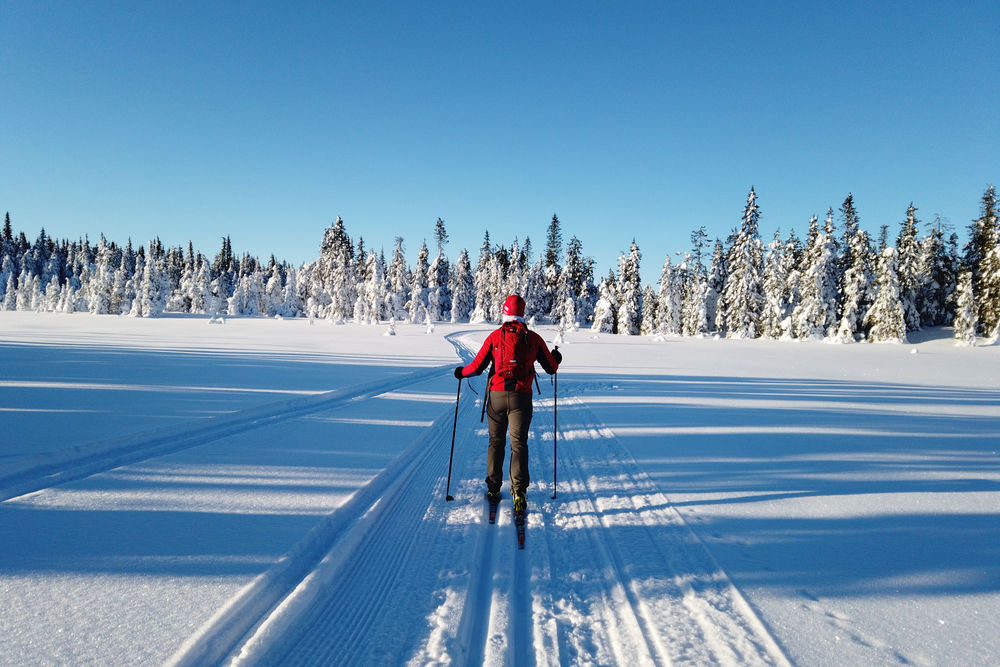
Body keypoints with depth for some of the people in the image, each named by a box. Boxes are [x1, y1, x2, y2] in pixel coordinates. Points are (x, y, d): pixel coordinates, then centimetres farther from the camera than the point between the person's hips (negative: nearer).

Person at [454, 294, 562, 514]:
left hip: (497, 395, 0)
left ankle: (493, 489, 20)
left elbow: (477, 367, 0)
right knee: (519, 444, 5)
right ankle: (519, 492, -3)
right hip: (521, 397, 0)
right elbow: (551, 368, 10)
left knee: (496, 442, 14)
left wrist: (461, 372, 21)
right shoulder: (534, 338, 3)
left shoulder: (495, 337, 0)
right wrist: (556, 358, 33)